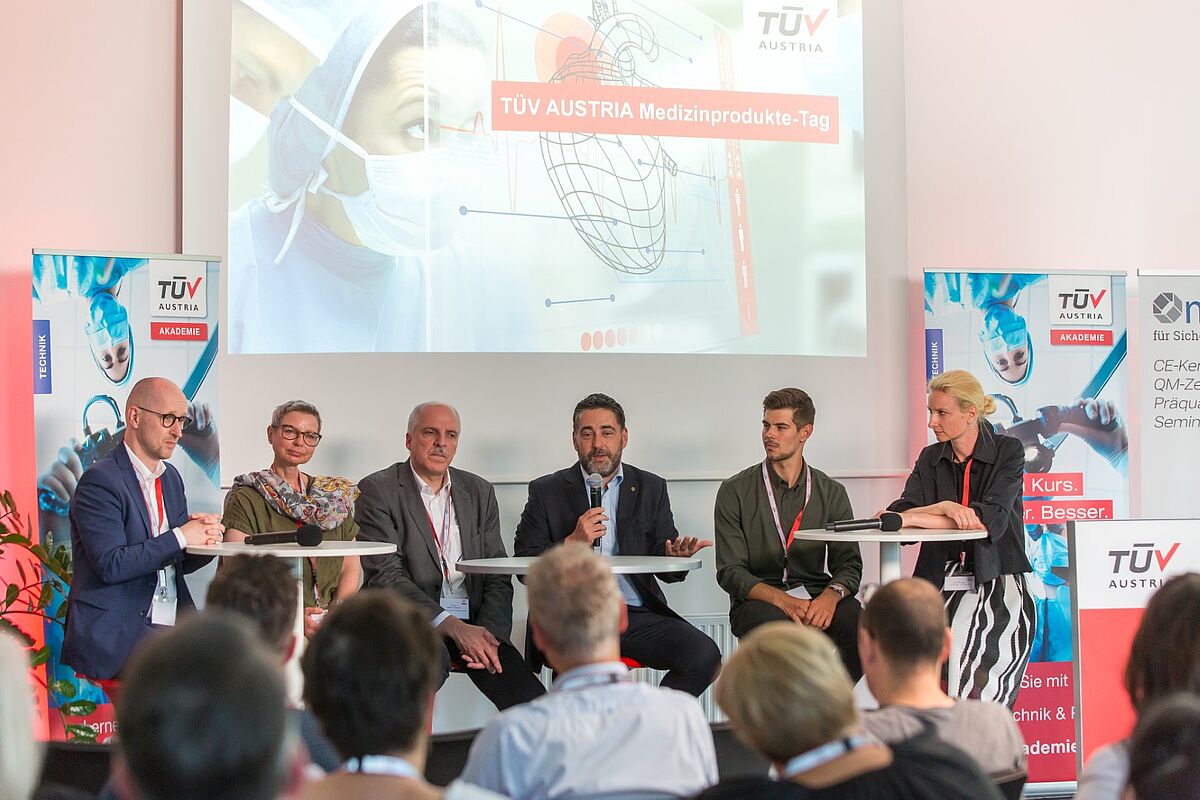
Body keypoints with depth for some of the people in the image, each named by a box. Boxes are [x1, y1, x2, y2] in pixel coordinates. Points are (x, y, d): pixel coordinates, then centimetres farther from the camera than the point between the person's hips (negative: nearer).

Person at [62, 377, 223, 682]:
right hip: (116, 633, -8)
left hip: (172, 623, 8)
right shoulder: (100, 481, -9)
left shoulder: (171, 477, 16)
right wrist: (180, 538, -15)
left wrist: (207, 538, -3)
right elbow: (110, 565, -19)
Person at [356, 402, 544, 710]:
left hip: (473, 623, 4)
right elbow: (385, 574, -9)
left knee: (532, 700, -22)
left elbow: (498, 577, 13)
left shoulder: (479, 492, 16)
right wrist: (452, 626, -20)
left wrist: (487, 633, -9)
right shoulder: (378, 490, 1)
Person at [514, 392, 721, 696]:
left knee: (705, 655, -23)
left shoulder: (651, 488, 16)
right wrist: (573, 543, -12)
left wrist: (676, 556, -12)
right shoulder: (547, 491, 10)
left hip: (637, 615, 3)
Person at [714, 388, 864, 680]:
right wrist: (782, 600, -21)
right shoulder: (735, 492, 3)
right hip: (757, 601, -2)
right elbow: (730, 571, -3)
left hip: (817, 598, 2)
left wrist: (831, 595, -19)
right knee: (772, 623, -38)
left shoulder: (831, 492, 11)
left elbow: (849, 563, 6)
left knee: (858, 623, -30)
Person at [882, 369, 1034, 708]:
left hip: (996, 584, -3)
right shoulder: (930, 459, 16)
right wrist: (943, 508, -20)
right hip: (941, 586, 3)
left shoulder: (1008, 451, 2)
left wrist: (913, 518, -17)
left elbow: (993, 519, -14)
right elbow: (903, 512, 1)